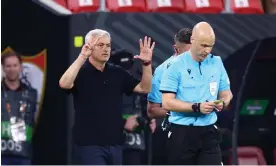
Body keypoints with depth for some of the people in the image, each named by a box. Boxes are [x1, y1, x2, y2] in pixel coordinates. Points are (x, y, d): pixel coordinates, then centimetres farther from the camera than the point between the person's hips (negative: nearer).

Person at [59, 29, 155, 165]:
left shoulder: (117, 73, 11)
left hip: (114, 143, 6)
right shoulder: (80, 72, -6)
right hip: (89, 144, -6)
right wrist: (82, 57, -33)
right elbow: (64, 84, -27)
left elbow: (145, 88, 9)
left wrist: (147, 64, -6)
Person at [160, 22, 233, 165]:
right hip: (181, 133, -3)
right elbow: (167, 102, -12)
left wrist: (222, 102, -9)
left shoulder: (217, 63, 7)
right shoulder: (176, 66, -7)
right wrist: (197, 107, -21)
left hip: (208, 132, 3)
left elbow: (226, 93, 16)